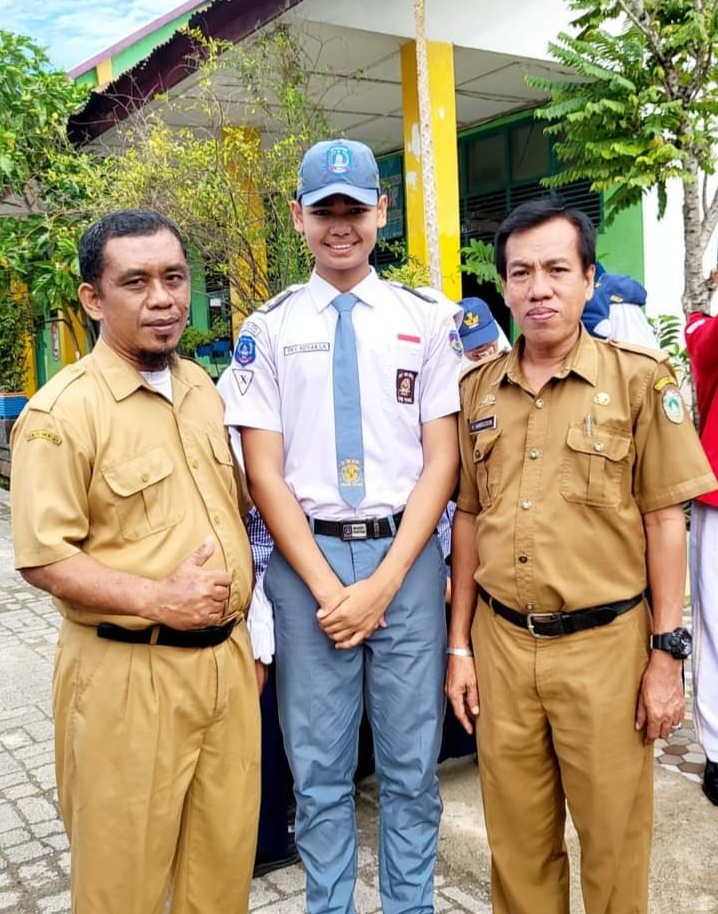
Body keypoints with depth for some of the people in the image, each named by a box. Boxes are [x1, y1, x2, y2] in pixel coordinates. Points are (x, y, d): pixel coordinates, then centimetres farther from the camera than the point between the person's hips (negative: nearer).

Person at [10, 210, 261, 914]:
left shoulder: (202, 387, 9)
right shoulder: (62, 412, -13)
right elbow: (43, 559, -15)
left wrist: (244, 628, 13)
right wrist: (157, 599, -23)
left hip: (226, 660, 6)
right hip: (129, 676, -6)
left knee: (227, 856, 17)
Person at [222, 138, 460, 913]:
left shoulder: (426, 322, 3)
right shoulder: (268, 328, 2)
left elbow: (441, 461, 0)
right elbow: (264, 472, -1)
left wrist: (383, 583, -8)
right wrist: (327, 587, -9)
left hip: (406, 557, 1)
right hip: (306, 559, 0)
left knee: (411, 764, 13)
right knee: (317, 766, 12)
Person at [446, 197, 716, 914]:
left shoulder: (639, 378, -4)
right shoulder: (478, 389, 6)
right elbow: (468, 519, 10)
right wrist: (459, 646, 9)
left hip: (605, 645, -3)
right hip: (500, 643, 3)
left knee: (613, 842, 12)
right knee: (517, 842, 15)